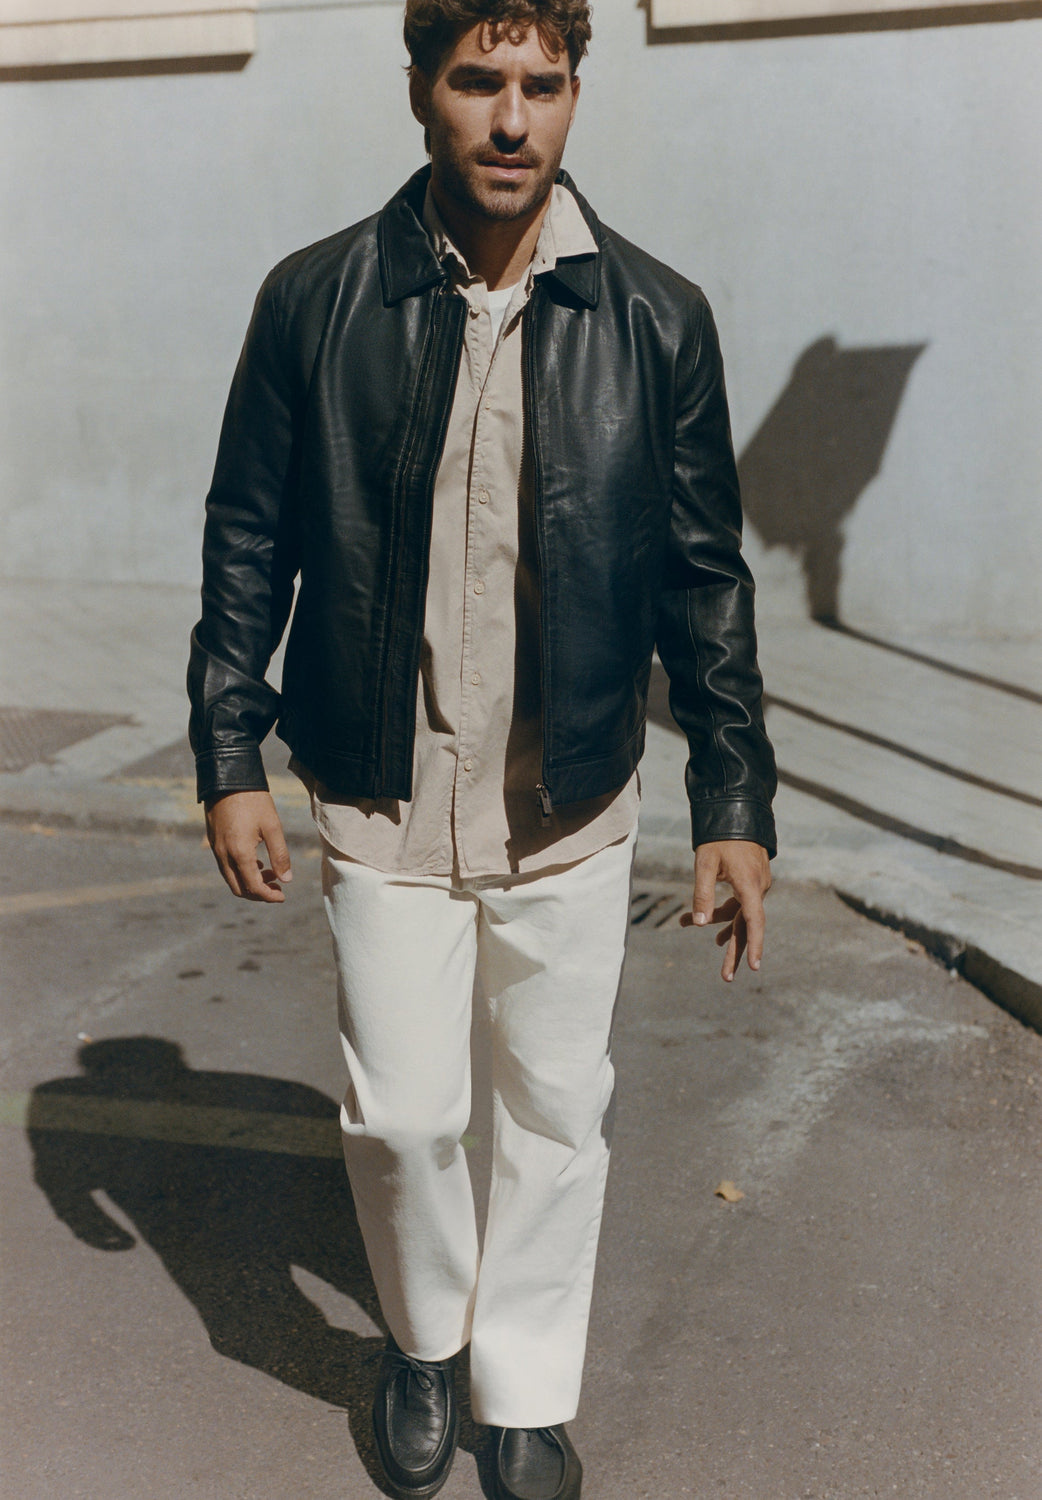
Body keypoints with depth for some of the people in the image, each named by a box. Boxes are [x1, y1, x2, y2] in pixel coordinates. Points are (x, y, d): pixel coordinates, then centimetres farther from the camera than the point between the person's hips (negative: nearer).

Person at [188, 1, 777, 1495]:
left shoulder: (655, 319, -4)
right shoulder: (317, 301, -4)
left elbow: (704, 574, 1)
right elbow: (248, 542, 3)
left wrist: (735, 800, 0)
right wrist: (229, 758, 2)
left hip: (573, 809, 1)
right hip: (385, 805, 0)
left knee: (558, 1114, 11)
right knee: (401, 1112, 5)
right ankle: (424, 1341, 37)